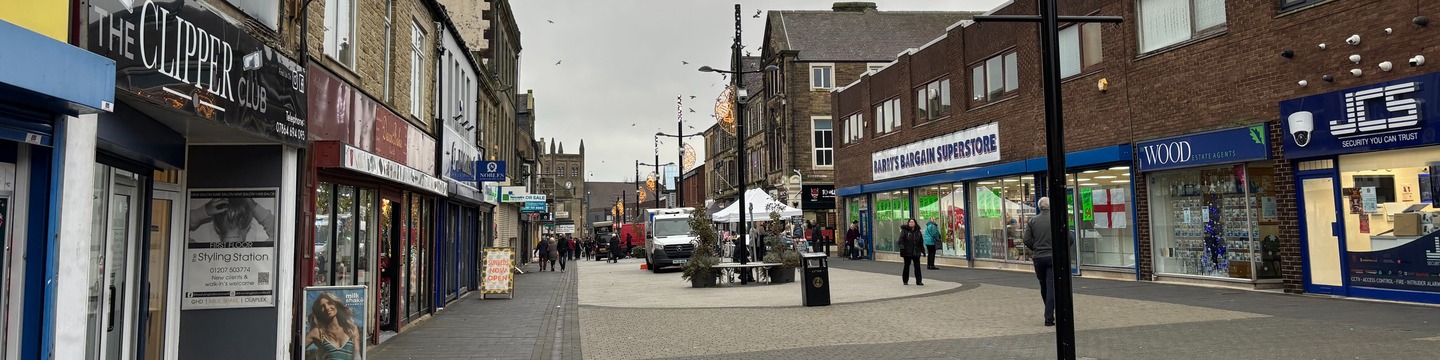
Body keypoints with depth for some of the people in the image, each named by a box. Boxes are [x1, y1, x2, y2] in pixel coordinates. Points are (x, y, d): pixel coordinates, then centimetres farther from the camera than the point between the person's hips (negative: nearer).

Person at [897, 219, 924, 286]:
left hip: (916, 252, 3)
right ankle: (905, 281, 16)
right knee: (906, 266, 6)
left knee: (917, 266, 0)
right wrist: (902, 247, -26)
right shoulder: (905, 231, -4)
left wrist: (923, 250, 16)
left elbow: (921, 242, 17)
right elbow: (901, 240, -12)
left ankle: (919, 281, 5)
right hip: (907, 252, -3)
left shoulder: (918, 232, 10)